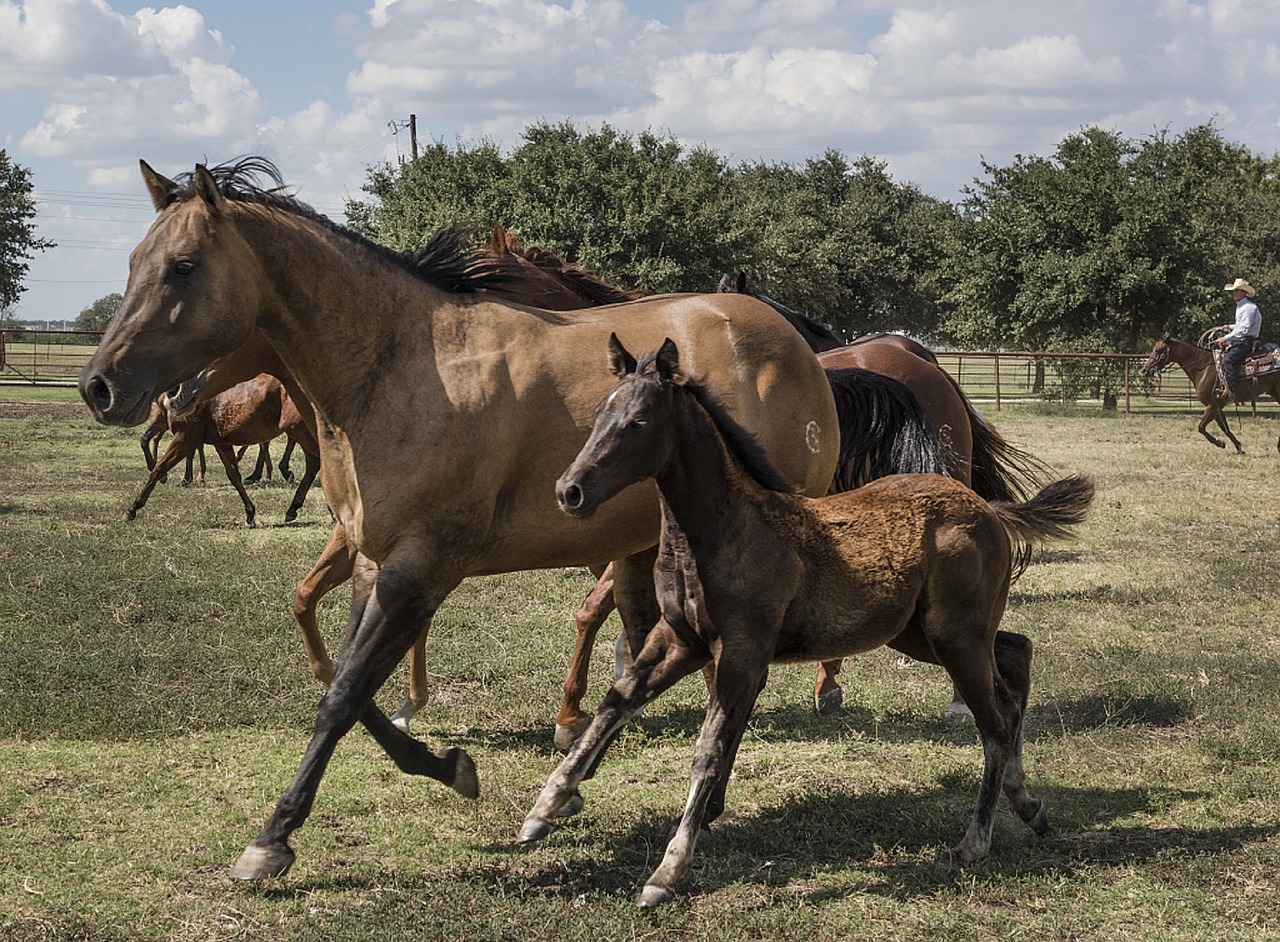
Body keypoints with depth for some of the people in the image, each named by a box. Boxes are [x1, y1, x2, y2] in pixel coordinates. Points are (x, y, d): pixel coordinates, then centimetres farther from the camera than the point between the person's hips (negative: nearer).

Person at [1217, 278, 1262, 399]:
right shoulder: (1240, 307, 18)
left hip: (1246, 342, -11)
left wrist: (1226, 338, -22)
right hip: (1239, 340, 11)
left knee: (1228, 359, -29)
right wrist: (1231, 327, 18)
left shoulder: (1249, 307, -14)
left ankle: (1231, 390, -35)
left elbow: (1244, 329, -22)